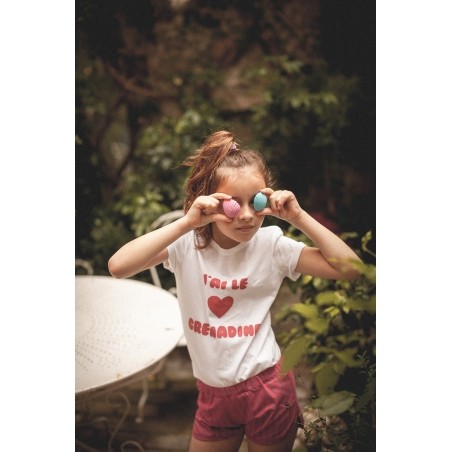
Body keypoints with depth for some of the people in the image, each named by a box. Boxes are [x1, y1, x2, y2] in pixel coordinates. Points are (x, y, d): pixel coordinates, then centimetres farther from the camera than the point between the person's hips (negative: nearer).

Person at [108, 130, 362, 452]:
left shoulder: (271, 244, -12)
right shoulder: (187, 243, -13)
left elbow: (350, 268, -15)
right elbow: (118, 267, -28)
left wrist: (299, 217, -22)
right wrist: (187, 222, -32)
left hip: (266, 388, -1)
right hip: (213, 393, 1)